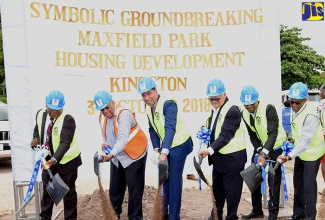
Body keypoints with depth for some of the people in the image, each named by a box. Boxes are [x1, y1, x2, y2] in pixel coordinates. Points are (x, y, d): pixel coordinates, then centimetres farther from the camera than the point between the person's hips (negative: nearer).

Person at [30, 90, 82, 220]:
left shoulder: (68, 120, -25)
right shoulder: (40, 114, -5)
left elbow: (65, 143, -33)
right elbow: (37, 129, 15)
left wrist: (54, 159, -44)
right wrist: (35, 138, -8)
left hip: (67, 160, -5)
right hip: (48, 158, 6)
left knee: (68, 191, 7)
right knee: (47, 189, 16)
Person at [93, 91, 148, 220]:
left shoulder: (124, 114, -27)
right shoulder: (102, 117, -2)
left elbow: (123, 139, -38)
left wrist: (111, 155, -50)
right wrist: (106, 144, -6)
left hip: (134, 155, -7)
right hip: (117, 158, 7)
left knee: (134, 189, -1)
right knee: (115, 189, 15)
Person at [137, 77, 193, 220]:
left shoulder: (168, 104, -27)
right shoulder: (148, 107, -3)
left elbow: (170, 129, -37)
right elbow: (152, 130, 2)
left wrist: (164, 151, -45)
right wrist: (156, 148, -9)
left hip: (179, 145, -8)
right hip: (166, 145, 8)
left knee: (174, 180, -5)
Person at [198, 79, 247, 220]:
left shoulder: (233, 110, -20)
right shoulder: (215, 109, 7)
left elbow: (225, 135, -27)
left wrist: (210, 150, -35)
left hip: (232, 158, -8)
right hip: (218, 157, 8)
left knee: (231, 190, 4)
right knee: (217, 188, 20)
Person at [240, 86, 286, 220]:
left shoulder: (268, 109, -25)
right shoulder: (244, 113, -6)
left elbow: (273, 133, -31)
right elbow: (252, 135, -1)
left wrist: (264, 153, -39)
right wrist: (259, 150, -16)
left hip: (276, 147, -6)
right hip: (260, 147, 6)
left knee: (273, 181, -5)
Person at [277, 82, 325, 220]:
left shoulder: (310, 116, -30)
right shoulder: (294, 110, -4)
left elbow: (305, 141, -34)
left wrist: (289, 156, -38)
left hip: (311, 154, -8)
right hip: (300, 152, 8)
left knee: (309, 186, -1)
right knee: (298, 184, 16)